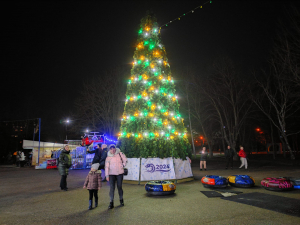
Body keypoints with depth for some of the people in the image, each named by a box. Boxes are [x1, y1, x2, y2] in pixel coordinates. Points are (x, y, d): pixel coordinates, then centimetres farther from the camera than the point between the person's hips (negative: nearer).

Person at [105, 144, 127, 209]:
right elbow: (107, 167, -4)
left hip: (119, 173, 0)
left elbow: (125, 160, 9)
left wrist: (122, 166, 0)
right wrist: (107, 175, -7)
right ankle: (111, 202, 4)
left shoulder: (120, 154, -2)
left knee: (119, 187, 9)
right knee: (112, 188, -4)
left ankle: (121, 200, 27)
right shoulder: (108, 157, -3)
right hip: (112, 174, 0)